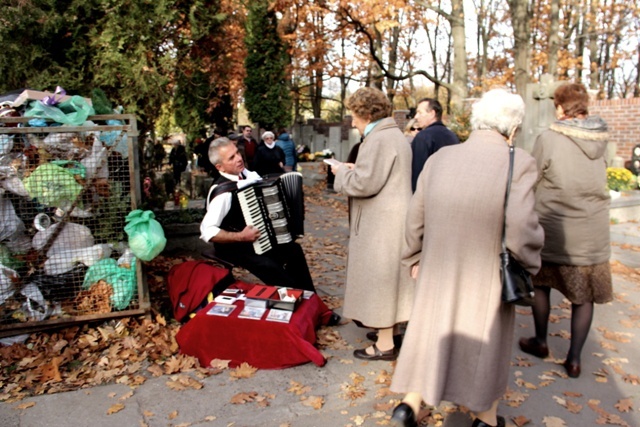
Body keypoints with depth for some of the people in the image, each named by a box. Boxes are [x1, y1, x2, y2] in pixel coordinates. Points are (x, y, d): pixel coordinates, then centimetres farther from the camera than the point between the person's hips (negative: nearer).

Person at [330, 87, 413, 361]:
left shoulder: (378, 139, -18)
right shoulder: (396, 135, 15)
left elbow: (364, 183, -24)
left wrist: (342, 173, -7)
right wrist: (355, 169, 10)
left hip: (381, 223, -11)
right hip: (392, 218, 11)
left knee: (377, 278, -2)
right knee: (387, 276, 19)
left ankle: (385, 344, 8)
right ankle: (387, 328, 32)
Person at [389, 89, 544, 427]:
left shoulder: (439, 158, -4)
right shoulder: (518, 163, -17)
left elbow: (415, 219, 1)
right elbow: (522, 231, -22)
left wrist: (414, 259, 16)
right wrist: (529, 267, -3)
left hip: (437, 273, 3)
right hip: (487, 279, -3)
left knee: (432, 334, 21)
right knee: (486, 344, 18)